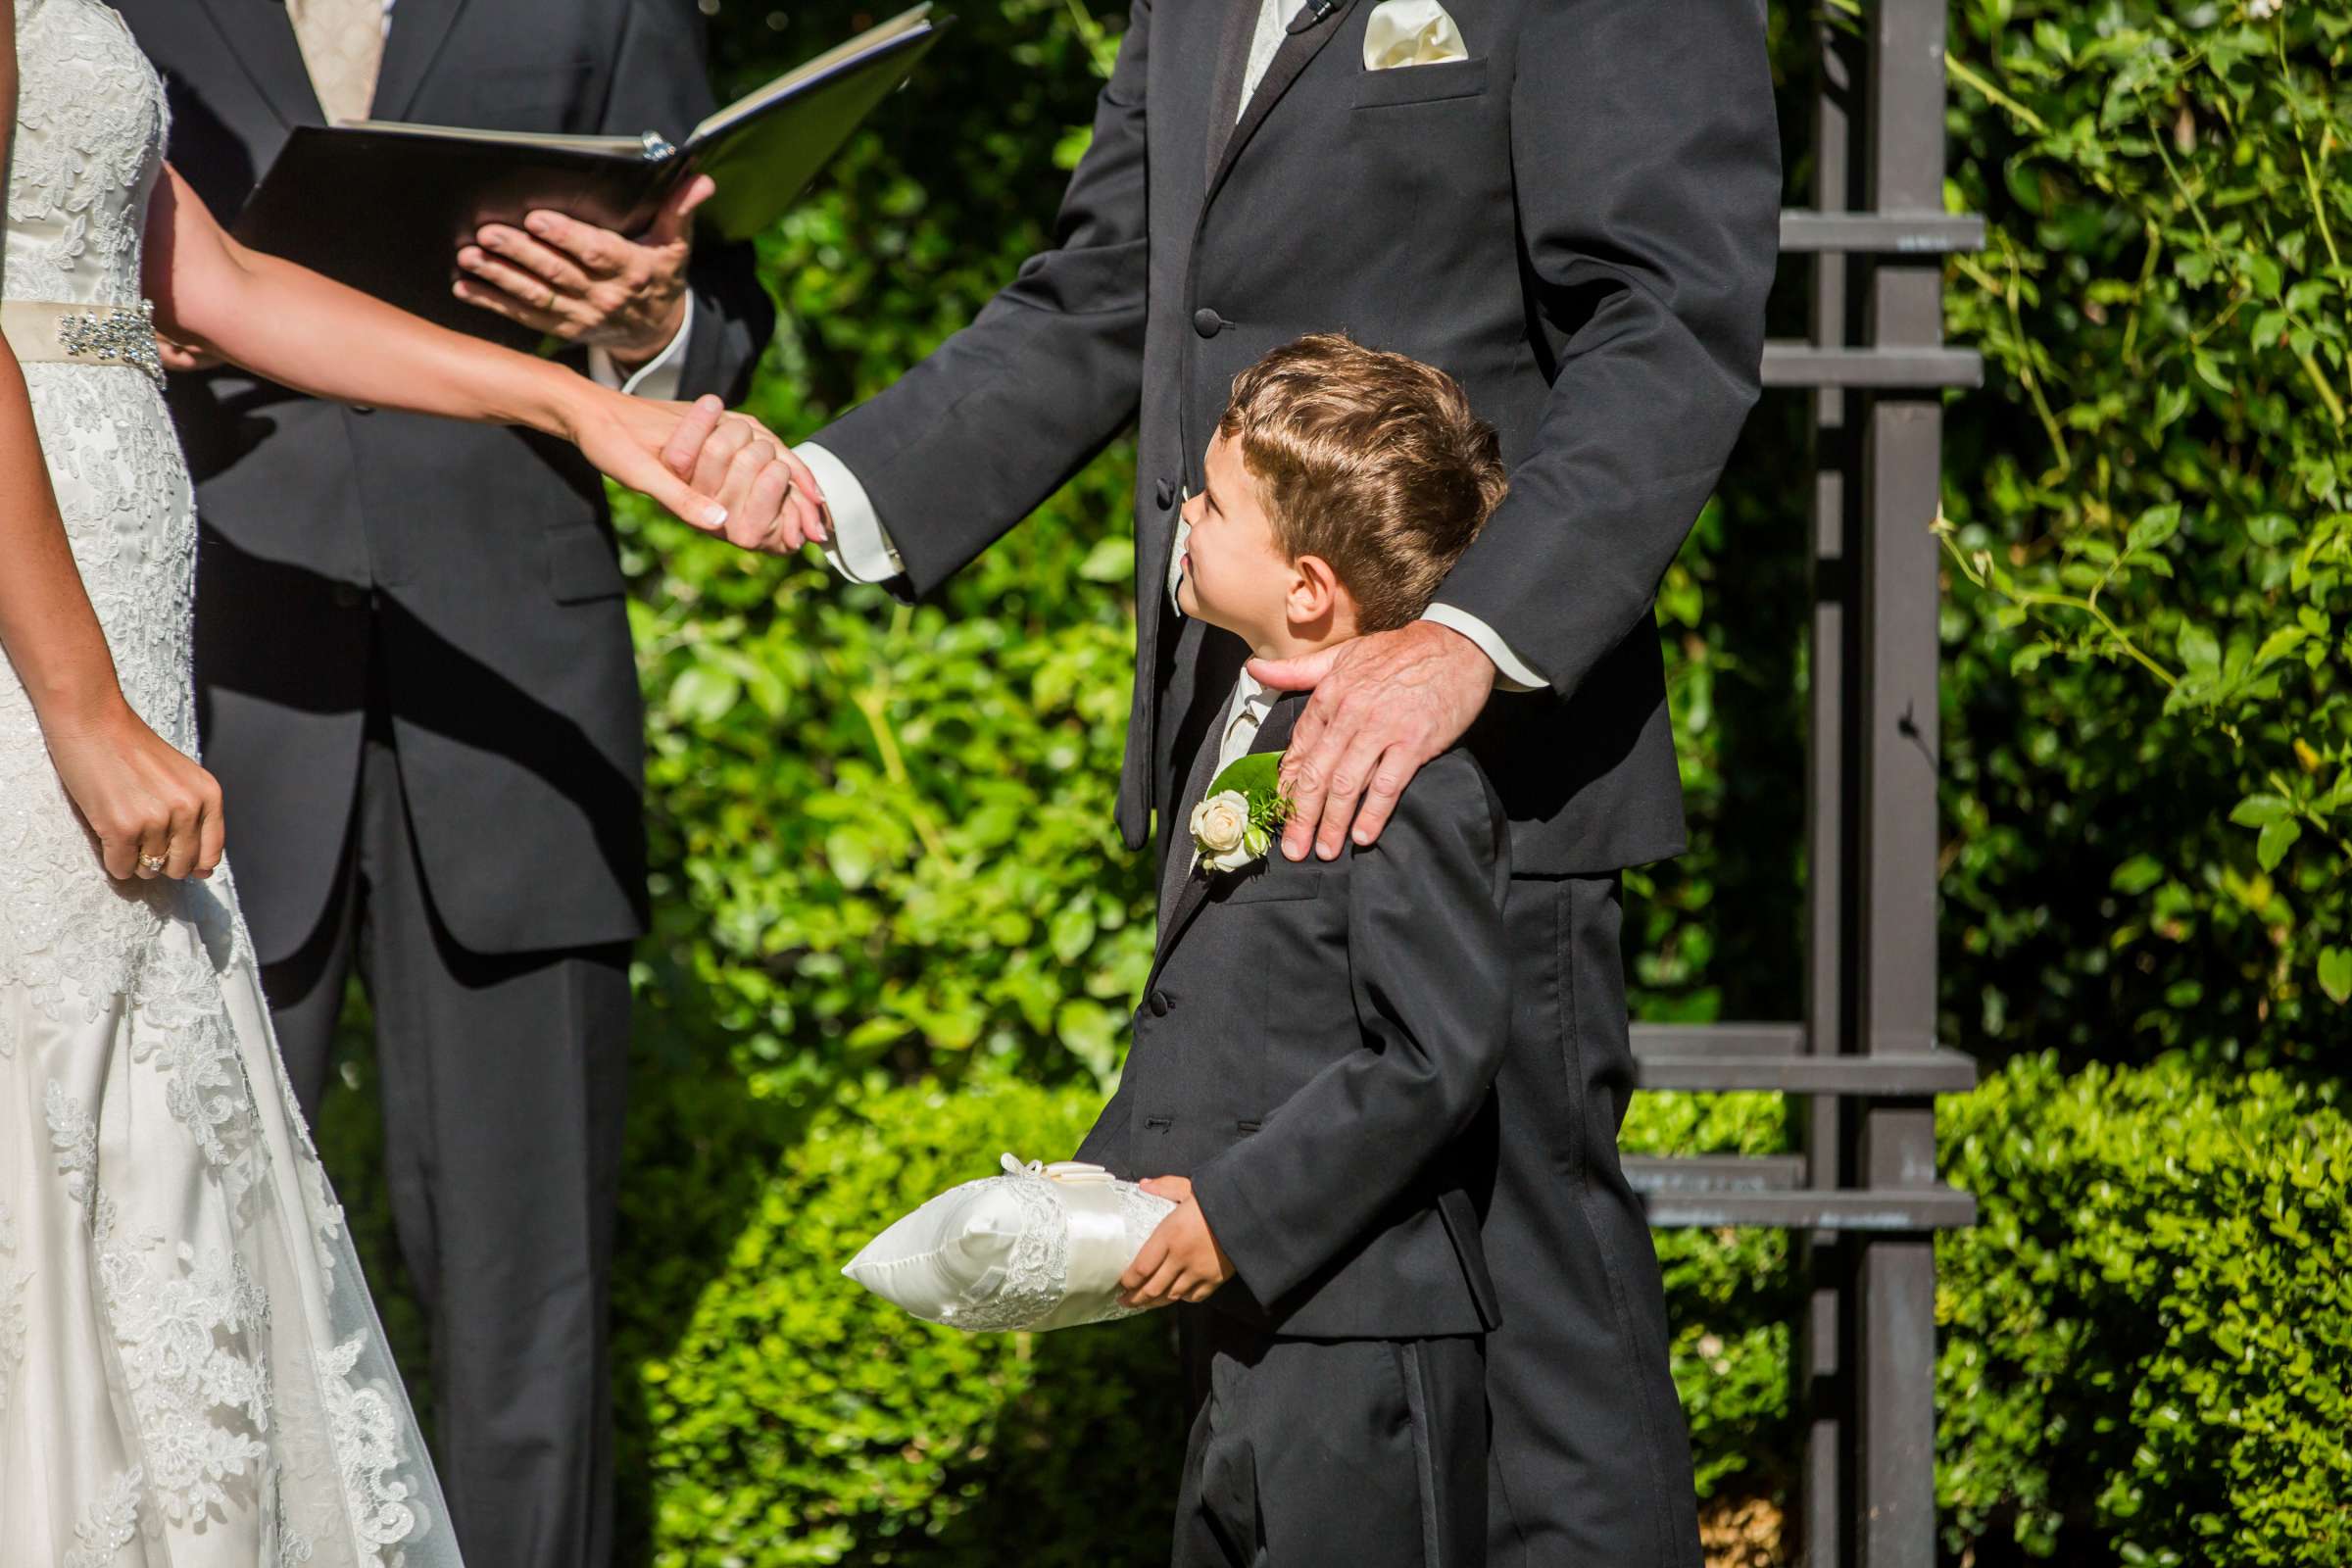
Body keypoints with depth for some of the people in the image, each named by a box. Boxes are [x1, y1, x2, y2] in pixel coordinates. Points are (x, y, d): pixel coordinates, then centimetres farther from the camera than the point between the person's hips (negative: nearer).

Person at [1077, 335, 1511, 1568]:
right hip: (1240, 1333, 10)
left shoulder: (1414, 779, -18)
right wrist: (1107, 1177, 10)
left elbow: (1437, 1056, -22)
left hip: (1358, 1354, -10)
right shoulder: (1248, 732, 14)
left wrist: (1236, 1214, -20)